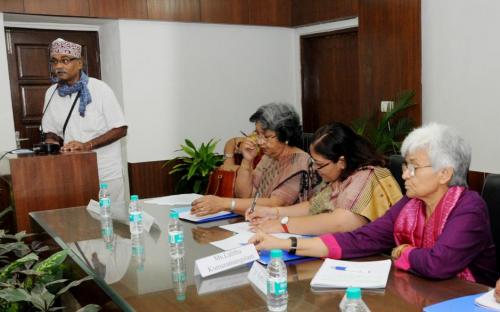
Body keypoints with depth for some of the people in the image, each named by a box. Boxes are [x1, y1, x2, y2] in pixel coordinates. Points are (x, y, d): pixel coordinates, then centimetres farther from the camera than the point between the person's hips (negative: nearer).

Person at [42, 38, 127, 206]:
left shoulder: (99, 89, -10)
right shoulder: (51, 93, 5)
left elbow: (120, 129, -10)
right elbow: (51, 130, 14)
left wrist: (87, 145, -20)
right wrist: (51, 142, -9)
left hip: (106, 172, -3)